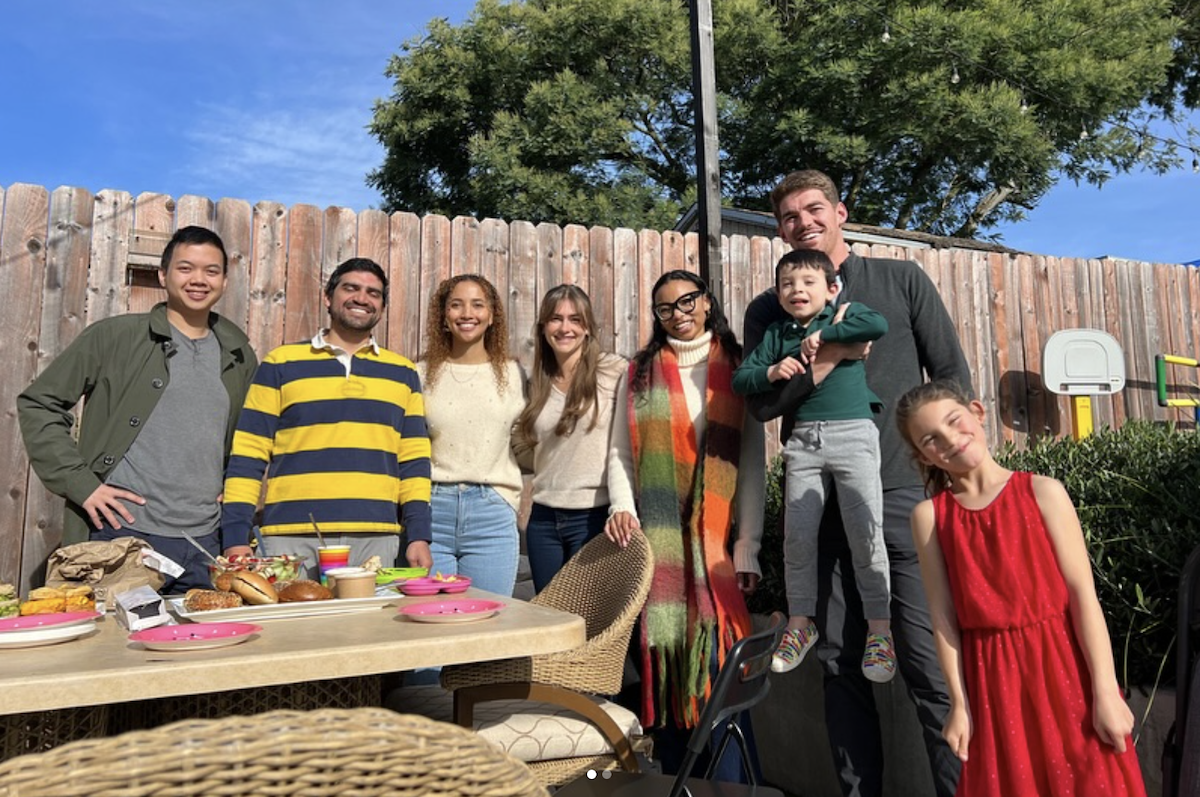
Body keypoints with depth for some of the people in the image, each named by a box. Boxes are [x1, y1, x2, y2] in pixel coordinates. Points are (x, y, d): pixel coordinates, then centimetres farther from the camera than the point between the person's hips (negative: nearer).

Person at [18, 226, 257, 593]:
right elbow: (37, 404, 1)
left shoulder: (239, 356, 11)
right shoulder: (114, 336, 0)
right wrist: (79, 482, -7)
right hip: (123, 535, -3)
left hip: (205, 543, 4)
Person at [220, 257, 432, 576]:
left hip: (377, 540, 2)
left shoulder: (403, 373, 12)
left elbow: (414, 460, 10)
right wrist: (236, 537, -4)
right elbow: (248, 455, 3)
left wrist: (418, 536, 2)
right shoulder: (280, 364, 6)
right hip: (291, 539, -1)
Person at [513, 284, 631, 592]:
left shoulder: (614, 371, -8)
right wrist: (554, 465, 1)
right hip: (543, 518, 6)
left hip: (595, 516, -5)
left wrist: (624, 507, -20)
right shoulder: (537, 382, 11)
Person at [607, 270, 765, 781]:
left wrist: (748, 548, -5)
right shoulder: (640, 372, 13)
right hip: (656, 540, 1)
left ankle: (728, 782, 9)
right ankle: (673, 781, 19)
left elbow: (752, 463, 3)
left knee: (718, 670, -5)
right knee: (664, 659, 4)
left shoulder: (735, 369, 8)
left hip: (718, 540, -1)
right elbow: (622, 455, 10)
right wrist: (623, 508, -9)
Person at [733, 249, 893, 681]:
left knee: (866, 535, -3)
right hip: (803, 438, 3)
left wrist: (823, 335, -13)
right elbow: (740, 378, 10)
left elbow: (879, 324, -16)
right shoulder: (777, 334, 12)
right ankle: (800, 622, 21)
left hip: (853, 433, -3)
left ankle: (879, 628, 10)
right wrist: (770, 372, -9)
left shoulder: (846, 314, 5)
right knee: (797, 536, 5)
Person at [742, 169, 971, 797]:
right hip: (820, 502, 2)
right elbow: (761, 401, -1)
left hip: (903, 493, -2)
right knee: (841, 662, 9)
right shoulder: (768, 310, 12)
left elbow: (952, 375, 7)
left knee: (928, 663, -5)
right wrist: (834, 353, -12)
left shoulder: (901, 280, 9)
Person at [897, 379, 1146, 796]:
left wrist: (1105, 692, -9)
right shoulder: (929, 515, -1)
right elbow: (943, 615, -2)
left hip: (1061, 670, -1)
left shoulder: (1042, 491, -4)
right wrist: (959, 703, -3)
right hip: (991, 681, 1)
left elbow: (1082, 593, -6)